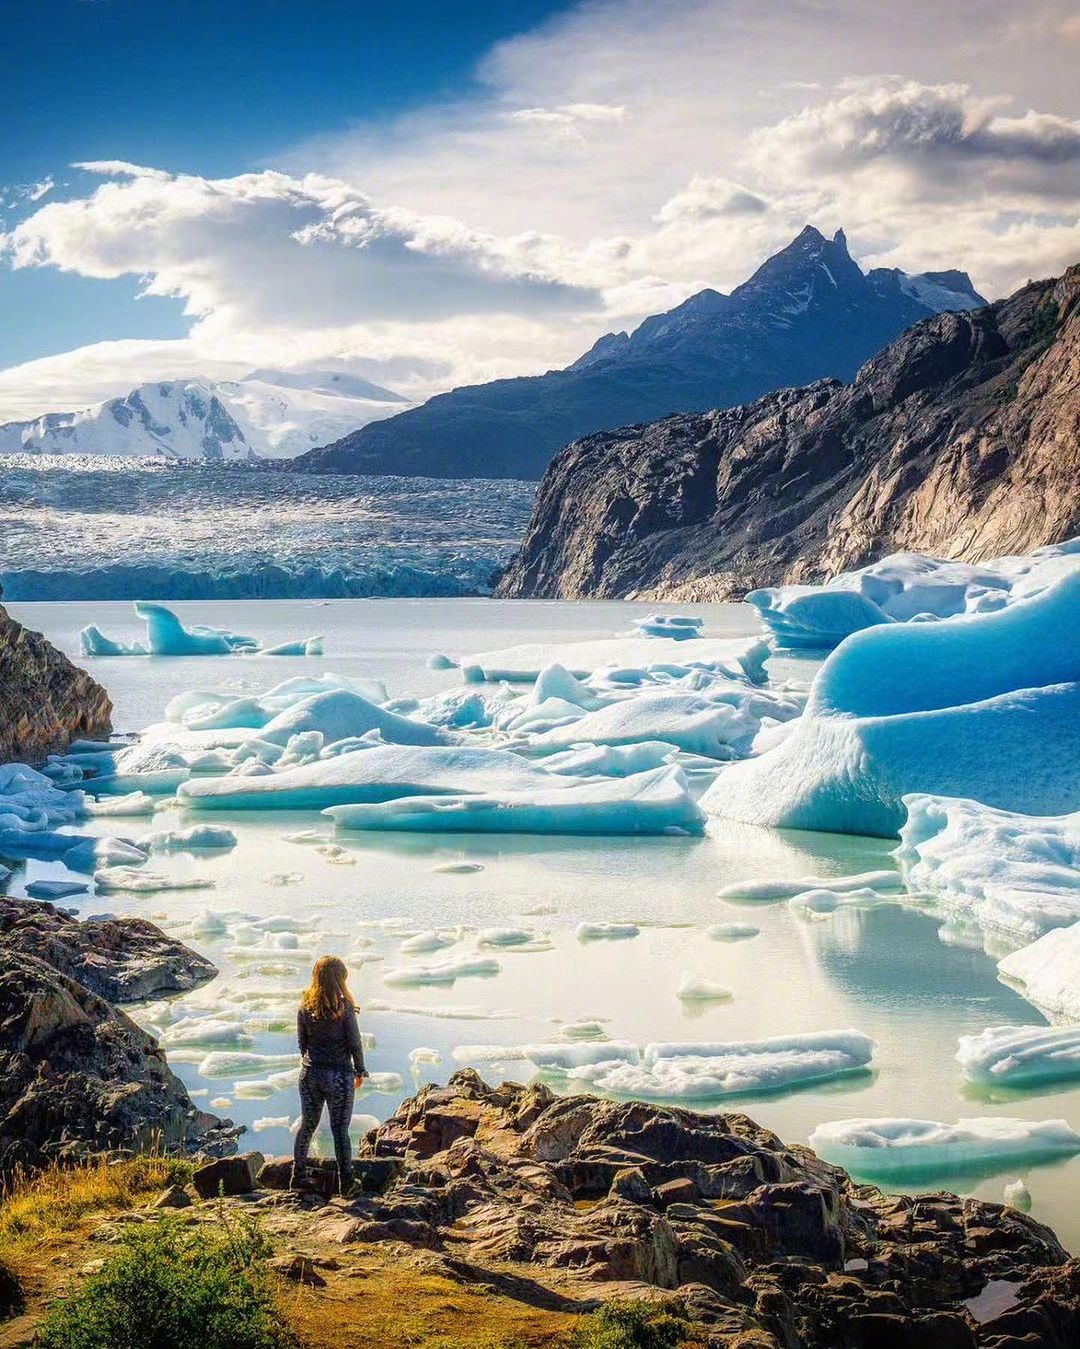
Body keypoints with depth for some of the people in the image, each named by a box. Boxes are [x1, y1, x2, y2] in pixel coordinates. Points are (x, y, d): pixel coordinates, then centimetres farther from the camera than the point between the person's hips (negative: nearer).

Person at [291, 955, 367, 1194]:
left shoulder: (305, 1006, -3)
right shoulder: (344, 1007, -15)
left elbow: (301, 1041, 6)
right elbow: (355, 1043, -10)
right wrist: (360, 1071, 5)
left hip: (310, 1074, 4)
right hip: (339, 1075, -4)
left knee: (307, 1125, 18)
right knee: (340, 1130, 4)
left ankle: (298, 1179, 25)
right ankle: (345, 1184, 9)